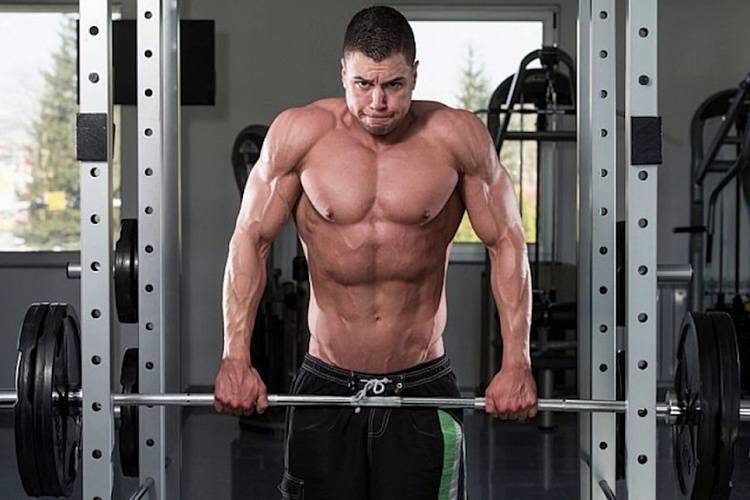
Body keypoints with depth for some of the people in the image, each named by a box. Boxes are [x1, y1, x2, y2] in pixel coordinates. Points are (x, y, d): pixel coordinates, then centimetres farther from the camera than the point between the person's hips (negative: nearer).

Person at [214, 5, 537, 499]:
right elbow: (251, 240, 0)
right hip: (326, 385, 1)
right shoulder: (299, 134, -5)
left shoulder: (458, 137, -6)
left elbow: (507, 243, 0)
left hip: (423, 386, 0)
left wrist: (517, 363, -6)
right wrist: (236, 358, -6)